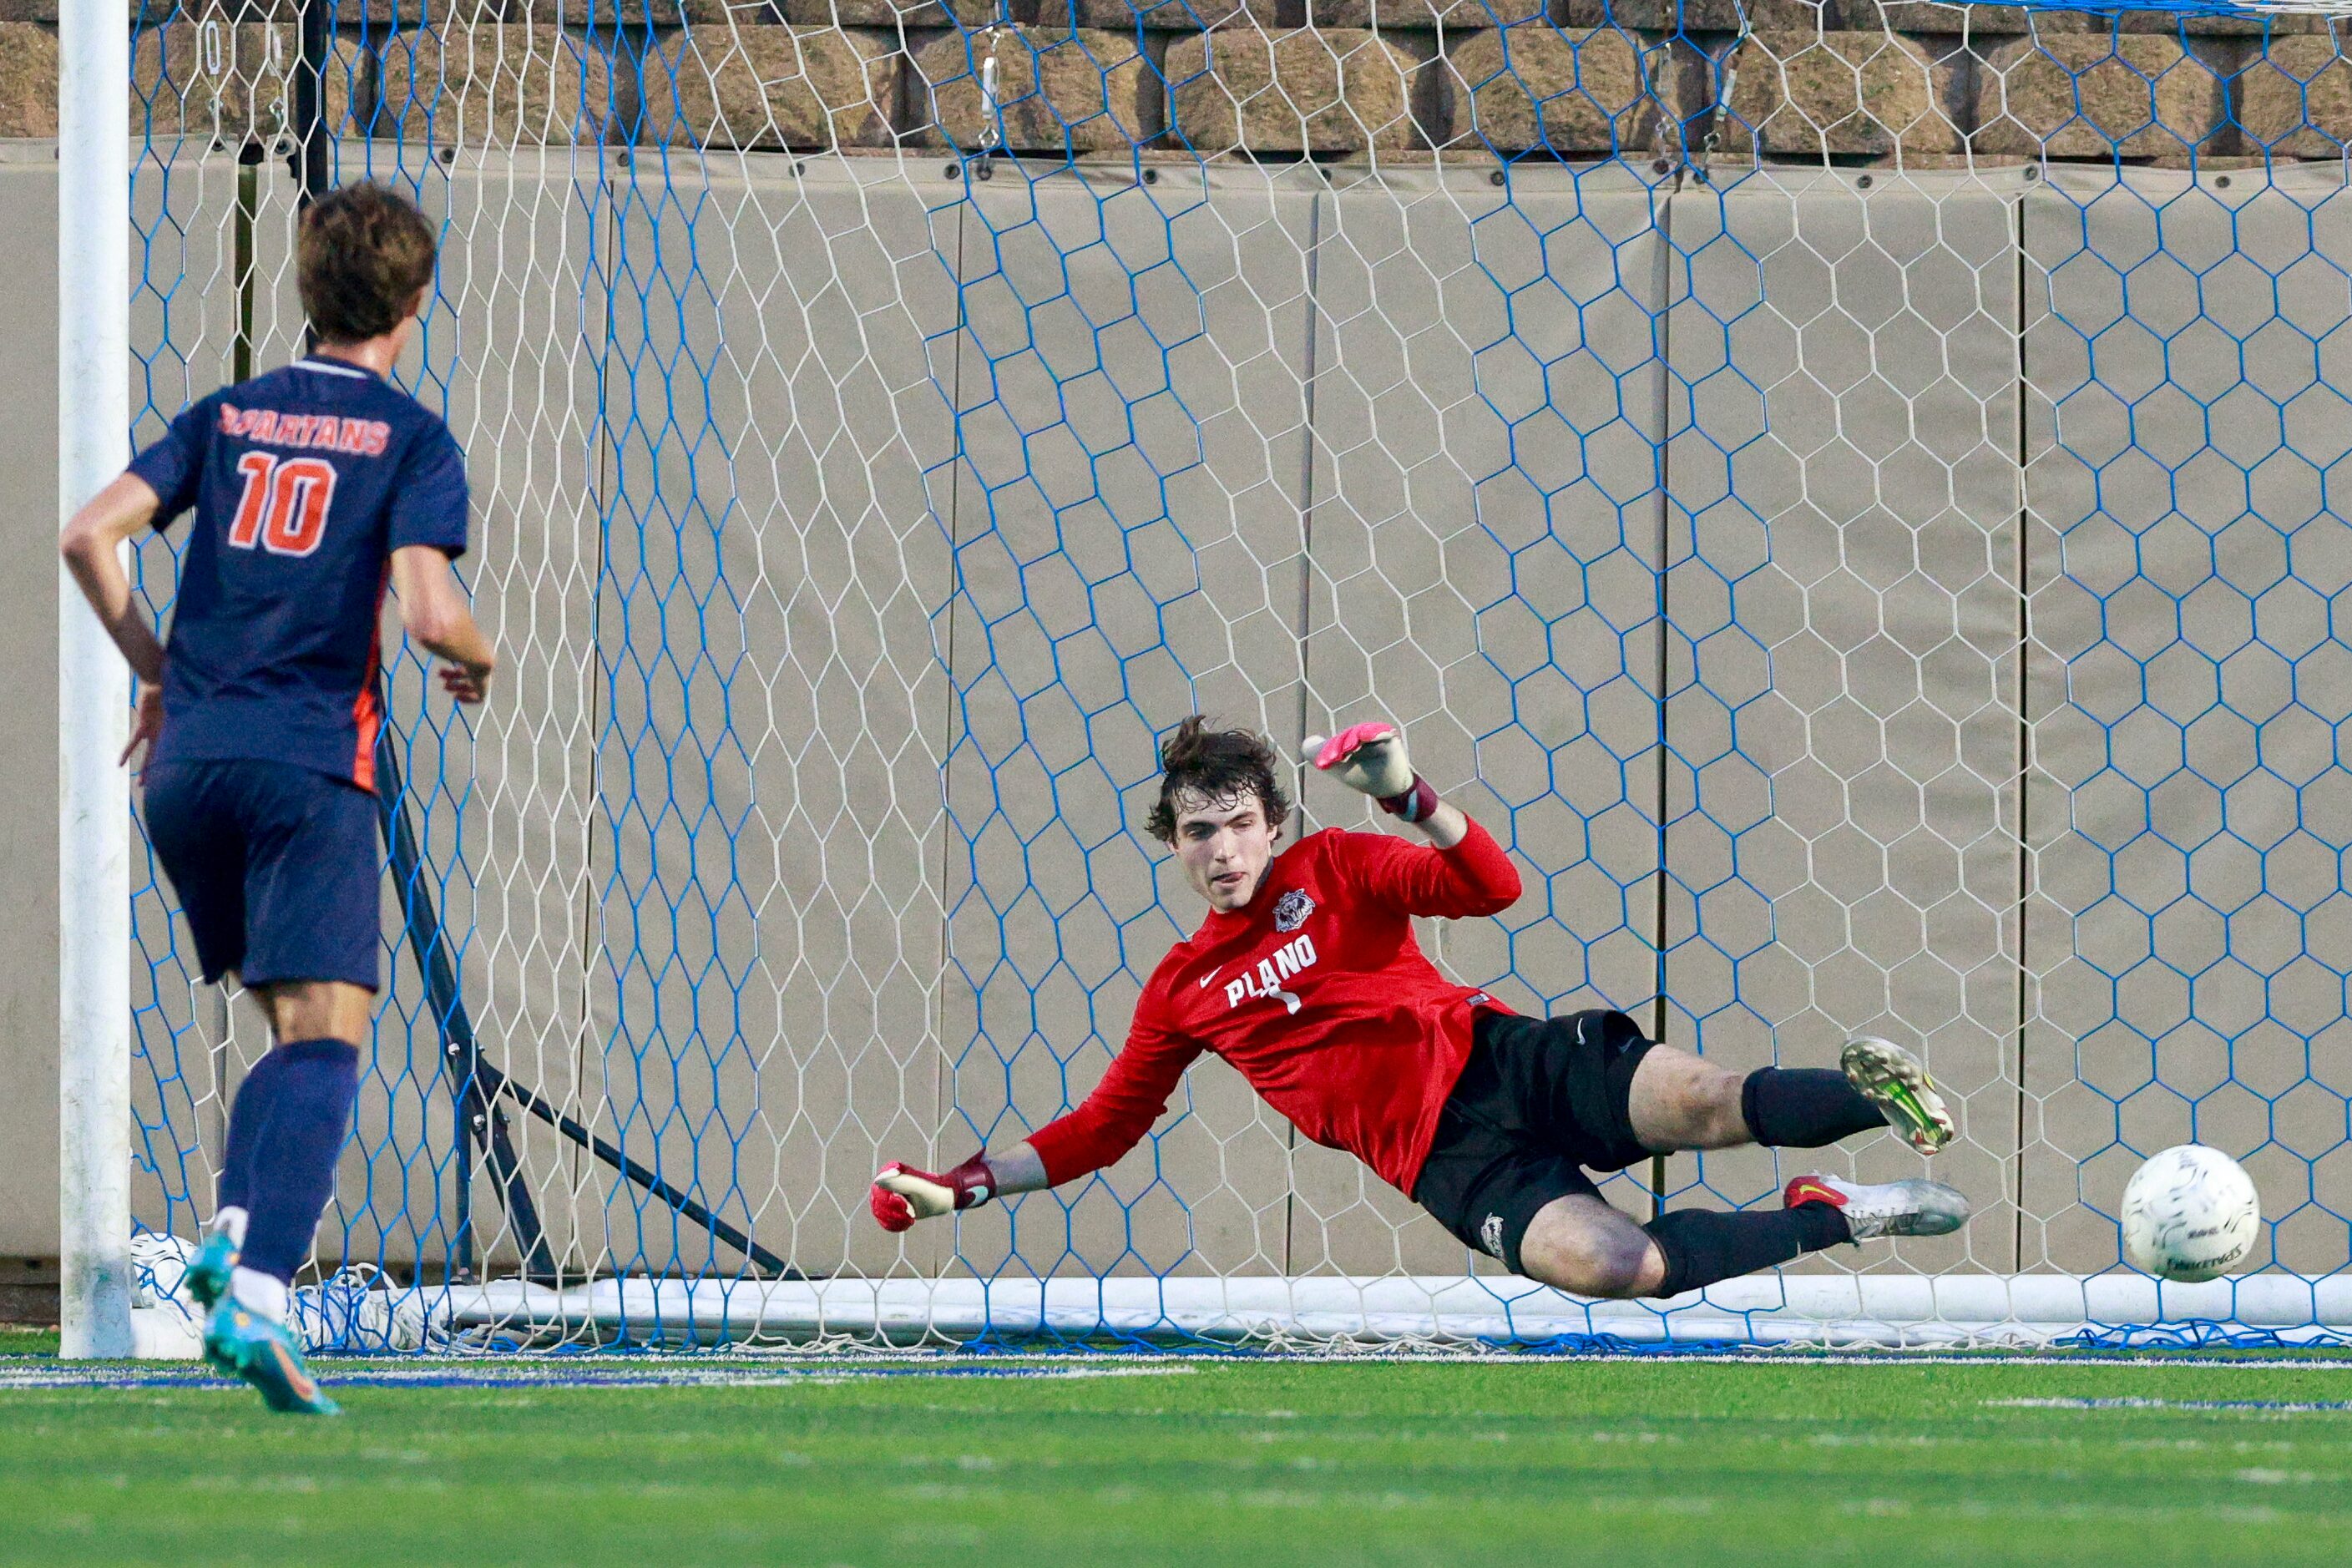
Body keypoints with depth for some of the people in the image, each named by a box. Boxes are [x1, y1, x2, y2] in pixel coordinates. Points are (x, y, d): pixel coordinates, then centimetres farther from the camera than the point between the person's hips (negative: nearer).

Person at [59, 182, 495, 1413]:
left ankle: (232, 1232, 2)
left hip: (189, 759, 5)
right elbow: (429, 611, -12)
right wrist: (476, 664, 10)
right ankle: (256, 1297, -29)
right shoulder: (411, 440, 1)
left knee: (296, 1027, 21)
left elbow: (89, 536, 5)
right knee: (324, 1040, -10)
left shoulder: (227, 416, 14)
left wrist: (156, 668, 18)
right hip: (310, 762, -5)